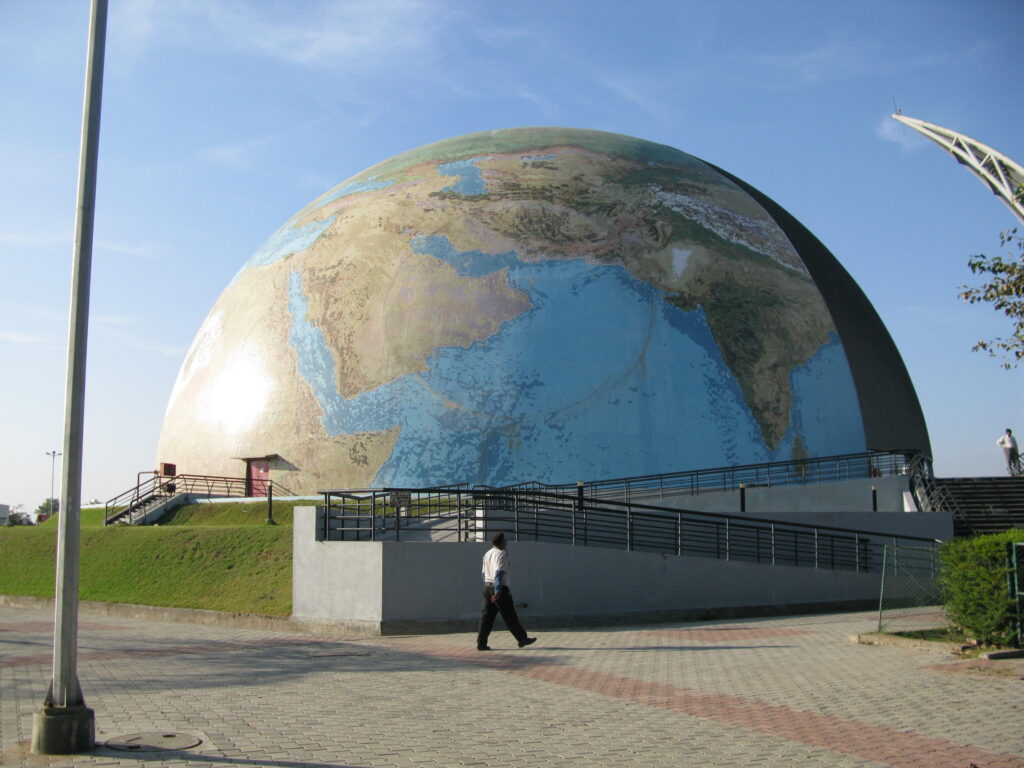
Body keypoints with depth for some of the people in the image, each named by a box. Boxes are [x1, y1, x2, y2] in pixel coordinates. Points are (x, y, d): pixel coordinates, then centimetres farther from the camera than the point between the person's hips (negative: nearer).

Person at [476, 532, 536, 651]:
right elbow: (499, 573, -21)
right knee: (510, 616, 0)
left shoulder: (487, 554, 16)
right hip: (500, 588, -8)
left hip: (487, 586, 8)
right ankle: (522, 639, 9)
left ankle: (481, 643, 1)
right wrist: (498, 591, -26)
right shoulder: (501, 554, -11)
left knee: (487, 616, 5)